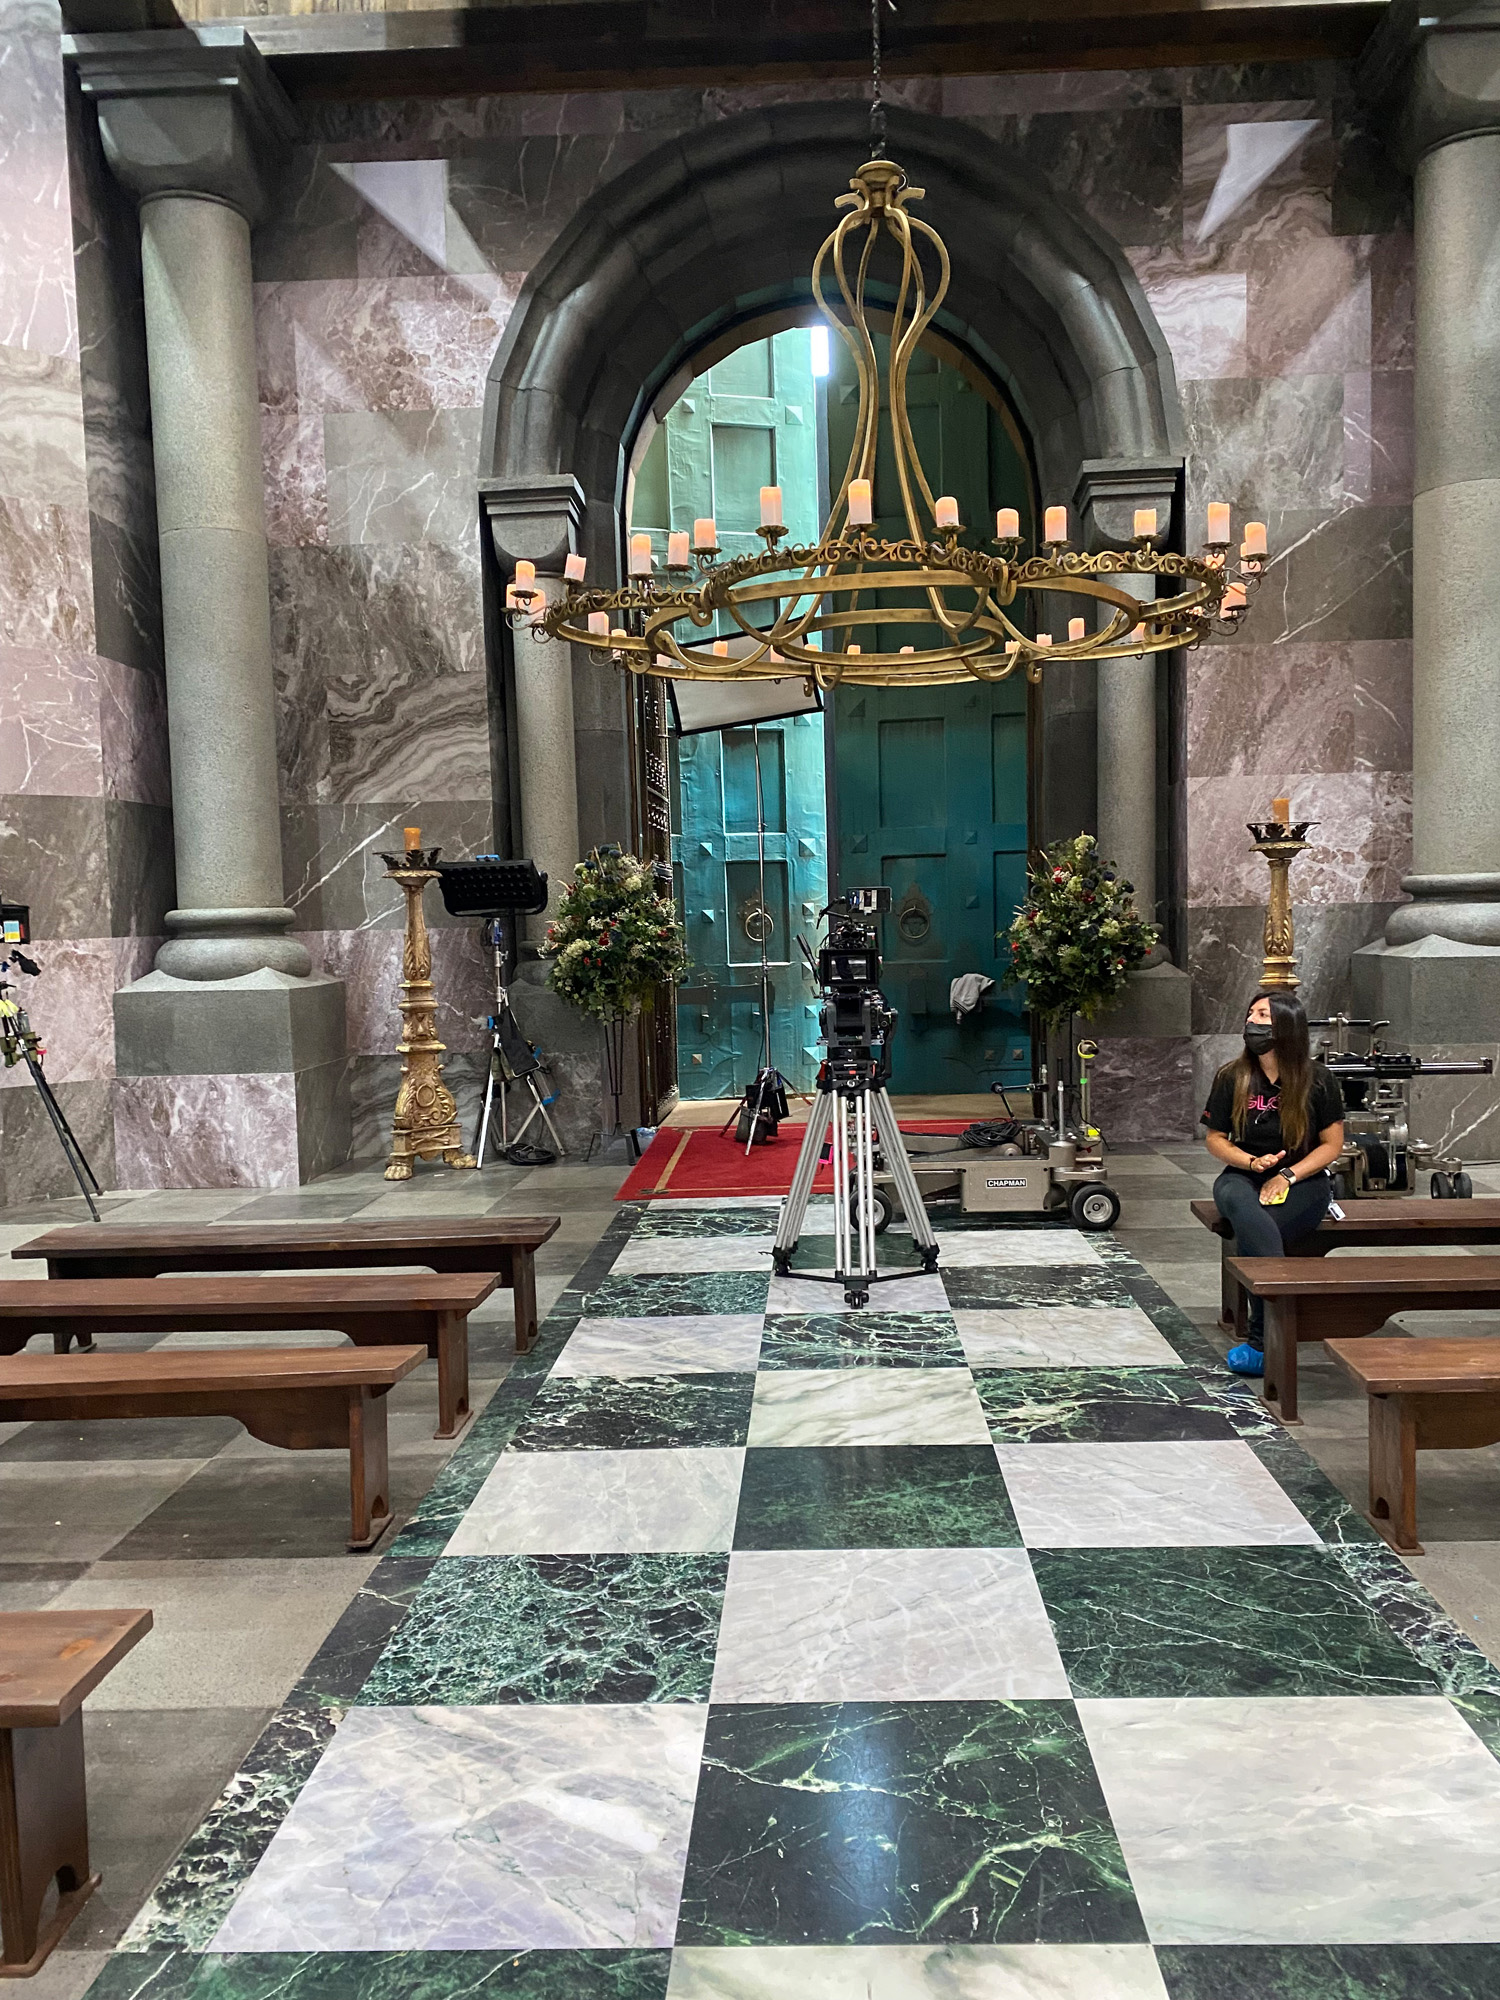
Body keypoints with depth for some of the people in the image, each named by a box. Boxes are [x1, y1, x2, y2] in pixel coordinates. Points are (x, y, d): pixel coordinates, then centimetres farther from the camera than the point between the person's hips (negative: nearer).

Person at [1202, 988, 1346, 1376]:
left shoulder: (1317, 1080, 0)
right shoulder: (1232, 1078, 4)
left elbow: (1332, 1144, 2)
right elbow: (1215, 1139, 9)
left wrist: (1287, 1176, -12)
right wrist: (1253, 1162, -10)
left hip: (1302, 1182, -2)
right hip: (1243, 1176, 2)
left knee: (1251, 1234, -34)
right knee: (1249, 1216, -37)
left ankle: (1262, 1341, -29)